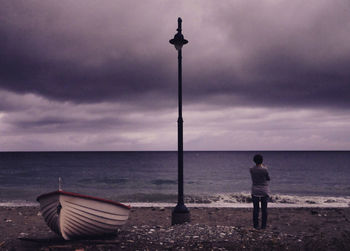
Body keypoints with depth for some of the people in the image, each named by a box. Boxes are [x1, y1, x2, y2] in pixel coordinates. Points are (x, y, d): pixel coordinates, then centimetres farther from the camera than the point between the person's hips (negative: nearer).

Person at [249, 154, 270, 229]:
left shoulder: (251, 169, -7)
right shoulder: (265, 170, -17)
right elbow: (268, 179, 0)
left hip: (255, 191, 2)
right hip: (264, 192, -2)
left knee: (255, 209, 9)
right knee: (264, 209, 8)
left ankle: (256, 225, 10)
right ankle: (263, 225, 11)